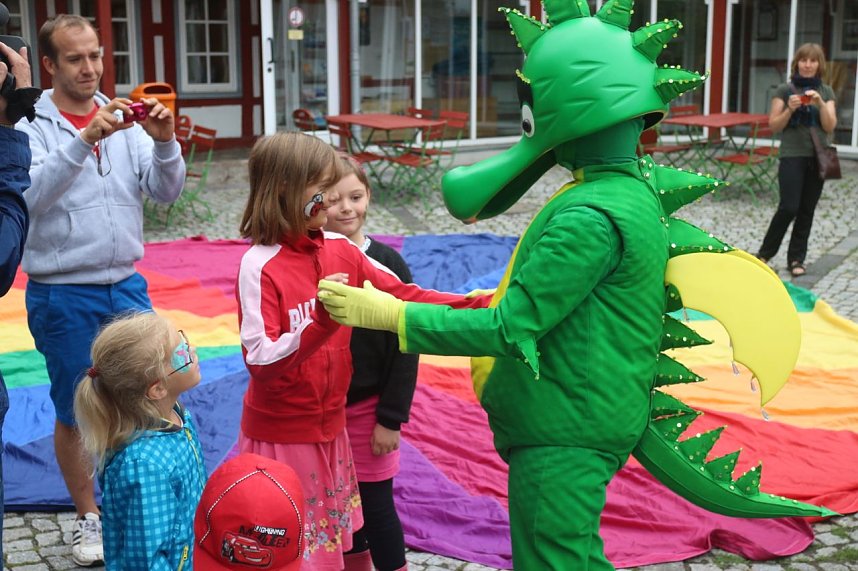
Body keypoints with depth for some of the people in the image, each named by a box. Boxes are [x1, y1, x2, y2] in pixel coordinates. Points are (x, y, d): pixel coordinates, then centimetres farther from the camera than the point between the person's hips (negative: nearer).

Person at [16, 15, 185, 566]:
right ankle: (89, 516, 28)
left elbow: (166, 190, -5)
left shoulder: (124, 120, 3)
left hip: (127, 287, 3)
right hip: (62, 296, -3)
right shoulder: (31, 127, -8)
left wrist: (164, 142, -24)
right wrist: (86, 138, -34)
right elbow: (32, 195, -25)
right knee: (74, 412, 10)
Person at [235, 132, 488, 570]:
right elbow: (260, 361, -22)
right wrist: (321, 323, -36)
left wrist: (477, 305, -5)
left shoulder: (341, 251, 0)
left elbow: (403, 296, 3)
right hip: (281, 434, -6)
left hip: (330, 428, 6)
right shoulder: (260, 265, -18)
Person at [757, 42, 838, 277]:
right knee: (789, 207, -12)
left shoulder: (826, 92, 9)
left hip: (817, 157, 3)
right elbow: (774, 126, 0)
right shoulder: (785, 90, 2)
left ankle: (796, 258, 13)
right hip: (792, 155, -3)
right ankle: (765, 252, 6)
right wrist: (790, 109, -16)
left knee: (807, 210, 4)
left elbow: (830, 127, 2)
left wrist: (820, 104, -12)